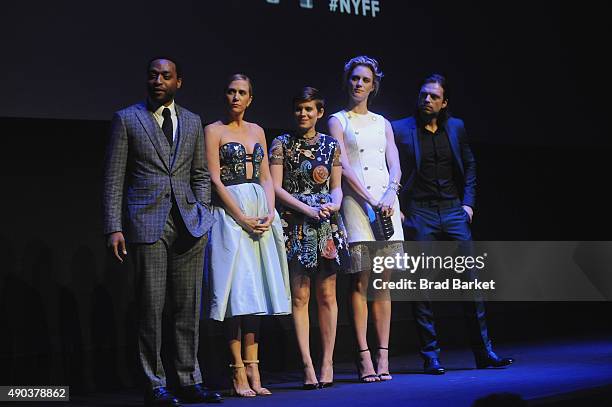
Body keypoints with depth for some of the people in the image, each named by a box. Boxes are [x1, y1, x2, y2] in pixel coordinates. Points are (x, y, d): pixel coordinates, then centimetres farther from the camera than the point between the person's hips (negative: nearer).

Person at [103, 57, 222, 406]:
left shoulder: (193, 122, 15)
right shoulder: (127, 119, 5)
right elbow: (114, 179, 1)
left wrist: (202, 215, 5)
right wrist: (114, 228, -6)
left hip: (189, 224, 3)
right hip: (146, 223, -3)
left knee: (188, 308, 5)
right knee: (151, 306, -3)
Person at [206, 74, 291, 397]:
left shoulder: (257, 131, 16)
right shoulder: (213, 131, 0)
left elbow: (266, 178, 13)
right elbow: (215, 179, -8)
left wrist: (270, 213, -4)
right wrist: (242, 218, -14)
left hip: (260, 215, 5)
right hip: (229, 213, -5)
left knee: (255, 292, 4)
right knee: (237, 292, -8)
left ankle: (252, 370, 5)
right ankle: (239, 374, -6)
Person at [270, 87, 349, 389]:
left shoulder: (331, 145, 12)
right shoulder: (282, 144, 3)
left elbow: (336, 187, 14)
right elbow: (276, 187, -3)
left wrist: (334, 205, -8)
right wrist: (308, 210, -11)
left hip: (327, 225, 2)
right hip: (296, 225, -2)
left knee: (327, 295, 1)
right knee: (300, 296, -5)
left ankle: (327, 361, 6)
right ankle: (308, 365, -3)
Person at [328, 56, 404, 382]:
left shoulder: (382, 123, 19)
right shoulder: (338, 121, 7)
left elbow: (395, 166, 9)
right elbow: (344, 168, -4)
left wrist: (390, 195, -11)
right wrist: (371, 202, -13)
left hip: (387, 204, 4)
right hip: (356, 202, -4)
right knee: (361, 281, -8)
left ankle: (383, 355, 0)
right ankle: (364, 356, -7)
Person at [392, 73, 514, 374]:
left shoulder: (456, 127, 10)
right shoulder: (400, 130, -1)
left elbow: (469, 166, 19)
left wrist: (468, 203, 9)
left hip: (453, 213, 3)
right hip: (419, 216, -3)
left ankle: (484, 352, 10)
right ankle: (430, 356, 6)